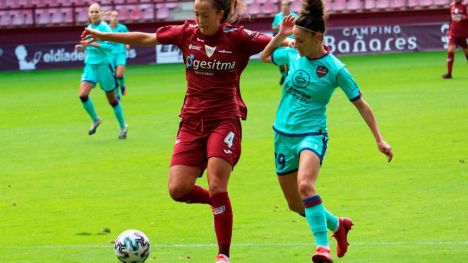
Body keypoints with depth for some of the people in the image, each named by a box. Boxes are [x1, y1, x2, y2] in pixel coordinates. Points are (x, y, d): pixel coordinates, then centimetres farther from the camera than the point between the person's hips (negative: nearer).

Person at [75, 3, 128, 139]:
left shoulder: (104, 27, -10)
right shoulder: (89, 28, 10)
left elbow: (109, 46, -21)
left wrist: (92, 44, -27)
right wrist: (83, 47, 3)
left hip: (104, 65, -5)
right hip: (90, 65, 5)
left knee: (112, 99, 4)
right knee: (83, 94, -14)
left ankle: (123, 126, 22)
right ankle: (95, 120, 9)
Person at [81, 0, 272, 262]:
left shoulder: (237, 37, -6)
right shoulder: (188, 32, 4)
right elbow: (147, 39, 12)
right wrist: (104, 36, 14)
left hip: (225, 120, -4)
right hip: (192, 120, 4)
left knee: (216, 187, -14)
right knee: (178, 189, -8)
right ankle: (220, 204, 22)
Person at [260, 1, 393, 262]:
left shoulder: (335, 69, -11)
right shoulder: (293, 55, 2)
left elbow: (361, 104, -3)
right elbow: (265, 56, 23)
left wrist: (379, 139, -3)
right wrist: (280, 35, 5)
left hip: (312, 135, -6)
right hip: (283, 134, 6)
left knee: (305, 184, -34)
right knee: (295, 204, 13)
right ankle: (338, 225, 39)